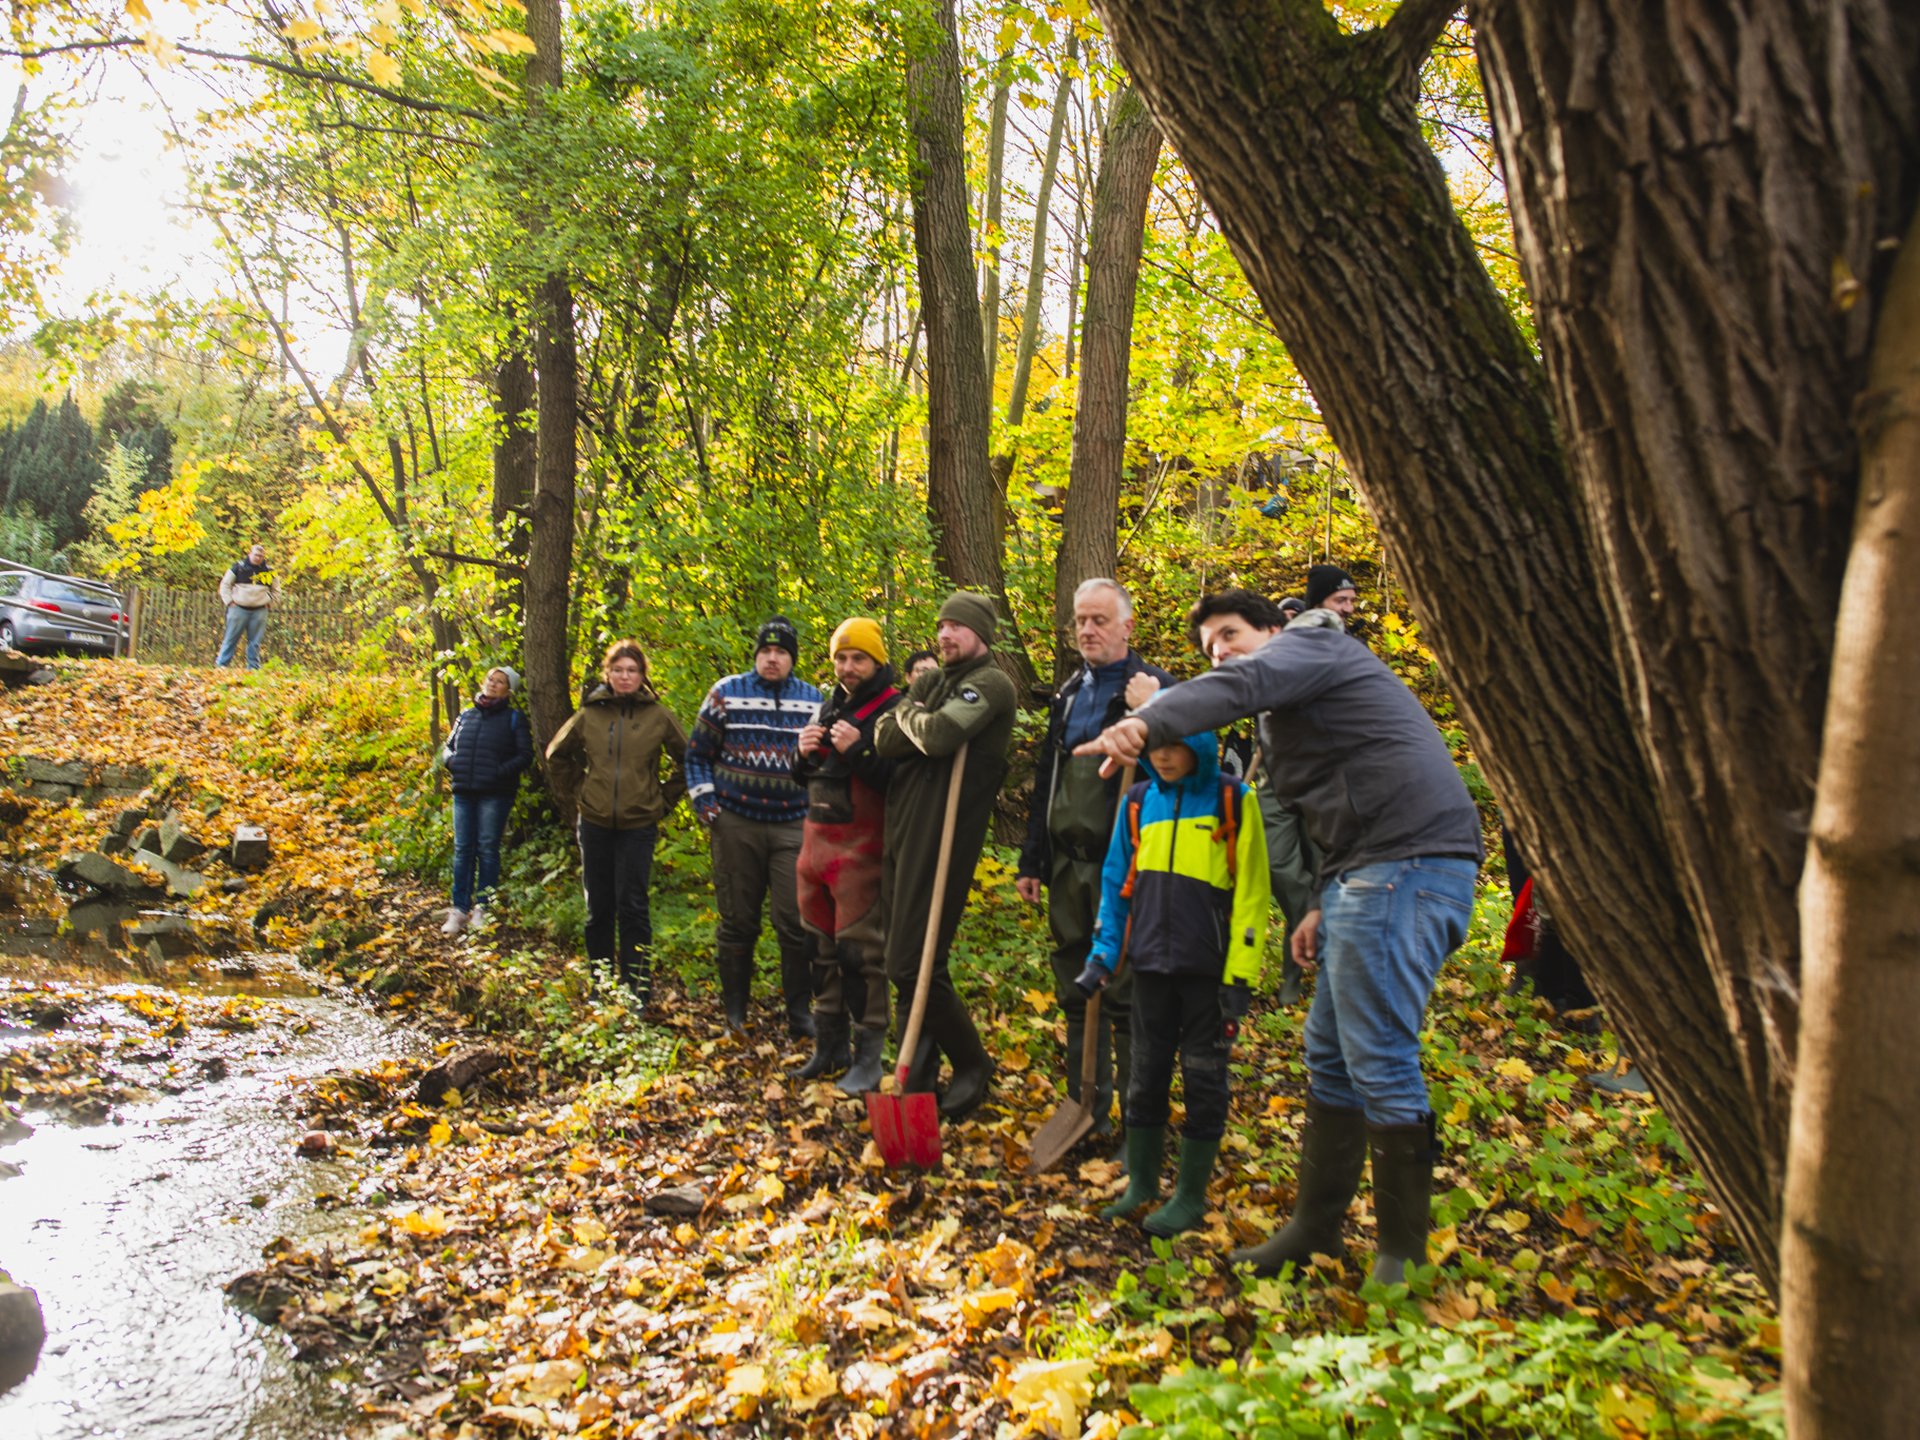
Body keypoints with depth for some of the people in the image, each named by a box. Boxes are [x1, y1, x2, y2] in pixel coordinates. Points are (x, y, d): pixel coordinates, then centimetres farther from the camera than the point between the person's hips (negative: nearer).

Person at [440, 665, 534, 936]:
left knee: (488, 849, -1)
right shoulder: (466, 716, 15)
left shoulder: (514, 719, 2)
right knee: (462, 850, 4)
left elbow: (525, 755, -3)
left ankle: (482, 908, 8)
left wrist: (501, 772, -17)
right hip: (464, 792, 4)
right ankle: (460, 909, 8)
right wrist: (453, 762, -2)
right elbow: (449, 747, 20)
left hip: (495, 794, -4)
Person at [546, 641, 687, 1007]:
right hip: (594, 823, 3)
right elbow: (556, 753, 19)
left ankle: (637, 989, 5)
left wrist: (665, 798, 7)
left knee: (633, 908, -4)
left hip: (637, 825, -2)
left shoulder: (658, 716, -2)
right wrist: (586, 783, 14)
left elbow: (687, 760, 9)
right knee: (598, 909, 10)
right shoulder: (589, 714, 3)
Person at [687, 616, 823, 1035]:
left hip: (793, 826, 1)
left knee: (796, 921, -4)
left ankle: (799, 1011, 7)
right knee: (738, 921, 7)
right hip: (736, 826, -1)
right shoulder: (726, 693, 1)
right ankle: (734, 1010, 20)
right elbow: (698, 753, 7)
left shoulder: (812, 700, 7)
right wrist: (705, 805, -2)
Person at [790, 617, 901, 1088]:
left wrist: (857, 749, -23)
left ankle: (868, 1053, 3)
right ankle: (829, 1044, 23)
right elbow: (805, 777, 24)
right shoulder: (828, 707, 16)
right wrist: (804, 752, 3)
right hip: (816, 838, 8)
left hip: (859, 847, -7)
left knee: (859, 951, -6)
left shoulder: (892, 710, -8)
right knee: (821, 946, 12)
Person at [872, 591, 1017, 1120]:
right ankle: (919, 1076, 22)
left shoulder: (990, 684, -7)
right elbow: (885, 739, 6)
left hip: (942, 836, -8)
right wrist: (923, 729, -11)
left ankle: (972, 1065, 11)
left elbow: (938, 734, -23)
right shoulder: (931, 681, 18)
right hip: (901, 828, 8)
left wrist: (909, 717, -3)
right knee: (904, 962, 11)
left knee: (913, 964, -8)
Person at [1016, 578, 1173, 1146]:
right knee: (1076, 992, 12)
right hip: (1068, 863, 7)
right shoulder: (1069, 694, 17)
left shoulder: (1154, 687, -4)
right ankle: (1088, 1109, 23)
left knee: (1127, 995, -2)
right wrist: (1032, 860, 17)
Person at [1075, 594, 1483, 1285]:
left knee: (1379, 1060, -9)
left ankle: (1402, 1255, 2)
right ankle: (1315, 1227, 23)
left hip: (1409, 861, -11)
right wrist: (1324, 904, 20)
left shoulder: (1309, 644, 0)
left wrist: (1147, 724, -37)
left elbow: (1242, 683, -22)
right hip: (1370, 871, 11)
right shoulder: (1290, 712, 29)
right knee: (1329, 1054, 13)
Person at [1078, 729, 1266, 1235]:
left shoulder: (1233, 800, -5)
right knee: (1146, 1074, 12)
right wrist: (1102, 955, 7)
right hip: (1151, 962, 4)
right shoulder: (1139, 801, 6)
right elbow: (1117, 881, 13)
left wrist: (1240, 974, -10)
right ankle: (1141, 1183, 26)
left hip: (1208, 968, -4)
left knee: (1203, 1078, 6)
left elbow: (1251, 890, -6)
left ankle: (1191, 1195, 18)